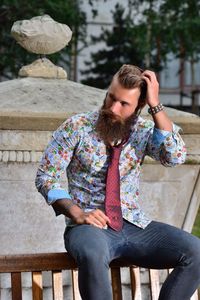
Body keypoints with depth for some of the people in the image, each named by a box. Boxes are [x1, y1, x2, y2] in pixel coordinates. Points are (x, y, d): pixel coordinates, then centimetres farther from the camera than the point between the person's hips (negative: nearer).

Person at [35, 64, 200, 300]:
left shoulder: (144, 131, 6)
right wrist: (77, 213, -16)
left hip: (135, 226, 3)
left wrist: (155, 105, -14)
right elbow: (46, 177, -1)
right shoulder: (77, 127, -1)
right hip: (89, 226, -3)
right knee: (93, 255, -40)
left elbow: (175, 156, -13)